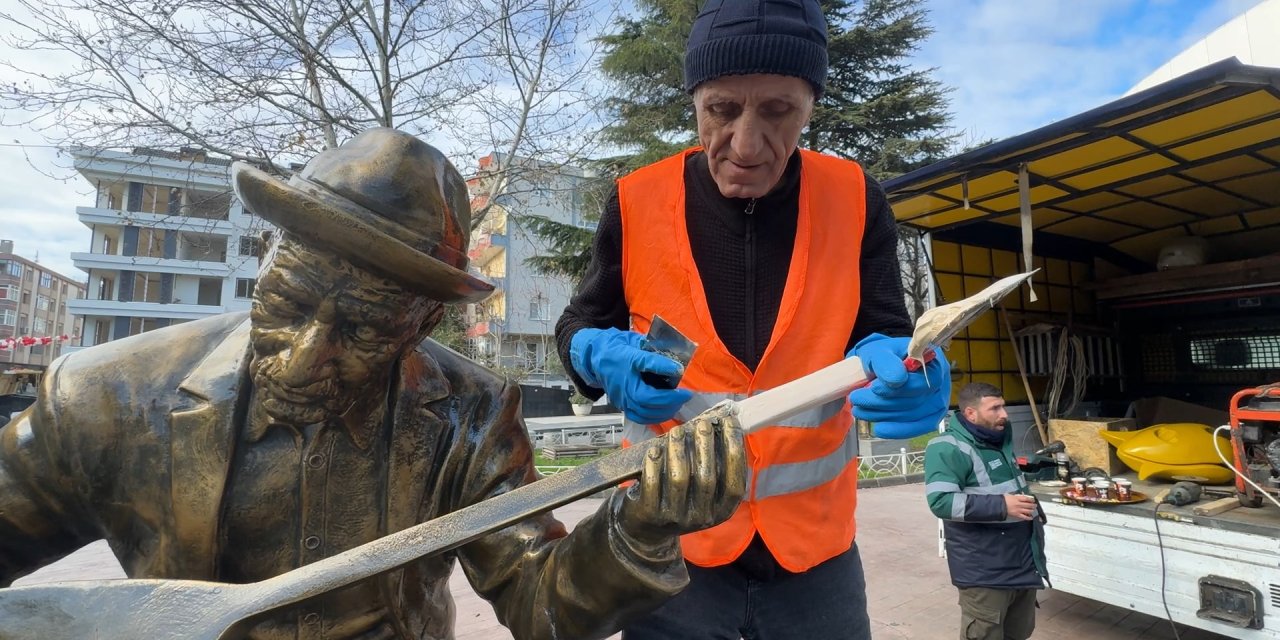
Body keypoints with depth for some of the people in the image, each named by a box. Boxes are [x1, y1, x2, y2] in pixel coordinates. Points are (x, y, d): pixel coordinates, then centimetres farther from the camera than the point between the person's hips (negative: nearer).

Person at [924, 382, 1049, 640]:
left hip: (1024, 564, 9)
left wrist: (1033, 514, 19)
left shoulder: (999, 440, 13)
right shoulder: (949, 448, -18)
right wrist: (1001, 506, -31)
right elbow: (941, 501, -29)